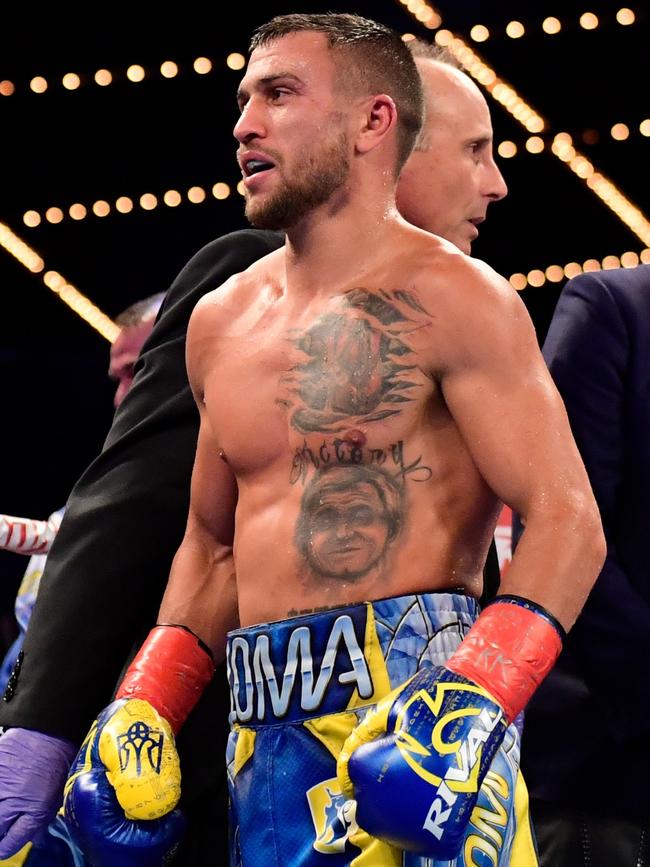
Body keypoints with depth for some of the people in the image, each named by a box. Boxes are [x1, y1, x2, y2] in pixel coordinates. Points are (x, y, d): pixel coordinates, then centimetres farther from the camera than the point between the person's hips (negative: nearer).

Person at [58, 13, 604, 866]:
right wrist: (144, 708, 10)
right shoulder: (221, 323, 14)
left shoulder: (449, 299, -5)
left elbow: (567, 523, -11)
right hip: (265, 732, 6)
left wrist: (471, 701, -24)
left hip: (409, 703, -6)